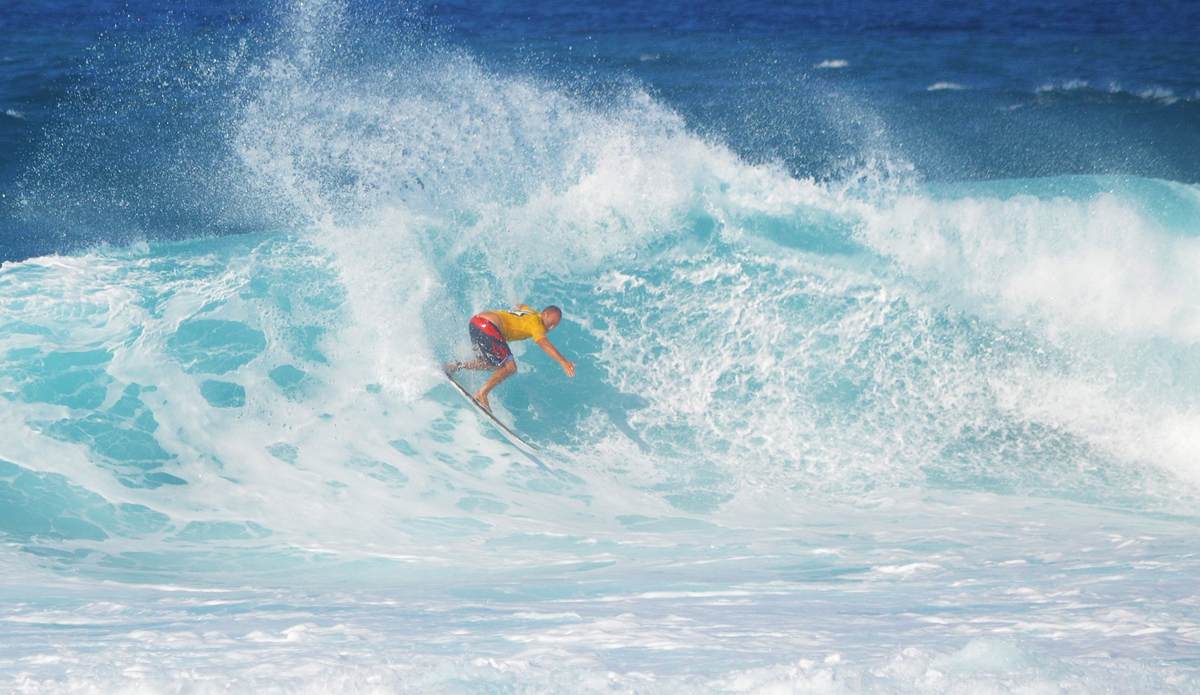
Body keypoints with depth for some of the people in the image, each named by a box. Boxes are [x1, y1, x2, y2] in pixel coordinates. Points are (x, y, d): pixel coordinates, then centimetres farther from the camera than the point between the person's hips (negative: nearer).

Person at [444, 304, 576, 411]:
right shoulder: (536, 322, -5)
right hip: (487, 326, -10)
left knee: (495, 365, 22)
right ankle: (482, 394, -7)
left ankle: (458, 366, 13)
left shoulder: (530, 311, 21)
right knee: (509, 367, -8)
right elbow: (543, 343, -23)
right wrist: (563, 361, -33)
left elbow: (519, 305, 45)